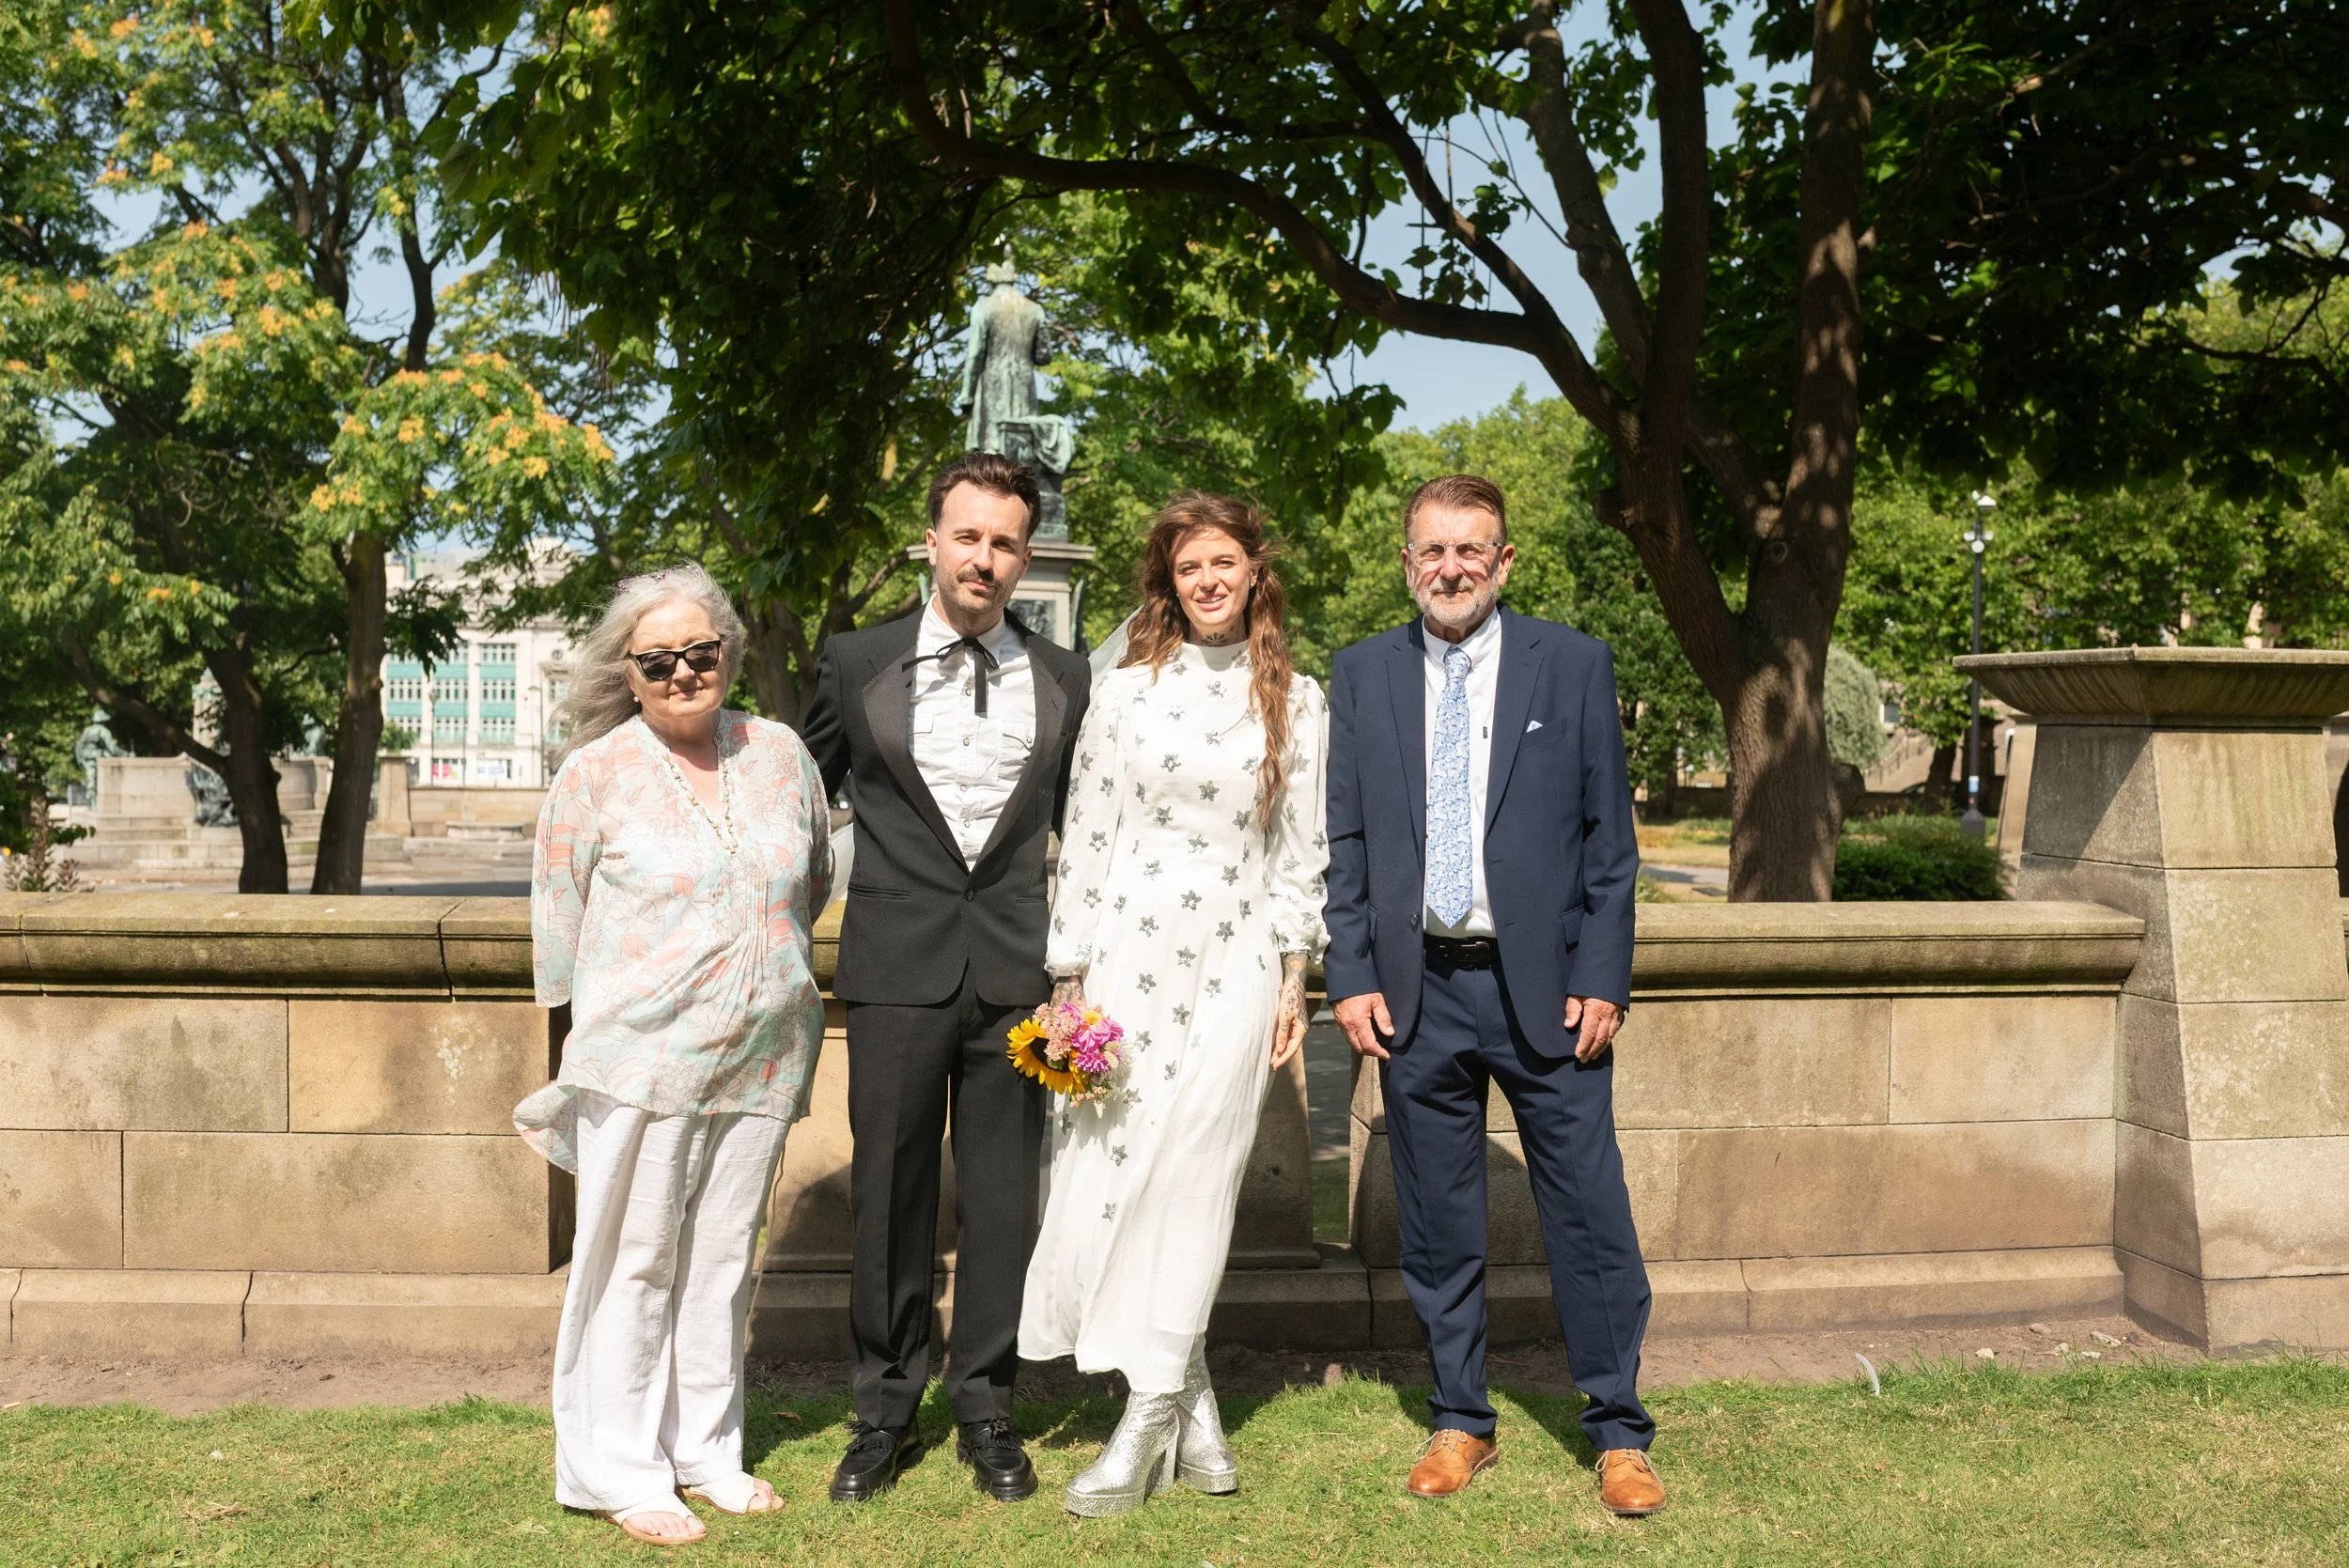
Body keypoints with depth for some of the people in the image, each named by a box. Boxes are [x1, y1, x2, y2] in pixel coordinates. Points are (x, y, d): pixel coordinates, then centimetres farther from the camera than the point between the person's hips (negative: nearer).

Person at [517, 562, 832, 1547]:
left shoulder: (780, 755, 6)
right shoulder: (595, 775, -5)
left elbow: (813, 883, 20)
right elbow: (560, 920, 2)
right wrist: (597, 1035, 6)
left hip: (762, 1058, 4)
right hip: (642, 1056, -4)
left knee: (723, 1255, 12)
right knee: (634, 1260, 2)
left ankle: (705, 1447, 25)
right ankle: (620, 1471, 13)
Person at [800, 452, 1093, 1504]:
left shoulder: (1063, 679, 8)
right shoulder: (857, 665, 4)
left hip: (1018, 973, 1)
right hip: (897, 970, -1)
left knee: (1003, 1195, 6)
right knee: (889, 1194, 5)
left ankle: (986, 1410, 21)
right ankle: (885, 1411, 21)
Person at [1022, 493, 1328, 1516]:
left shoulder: (1297, 701, 5)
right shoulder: (1127, 691, 3)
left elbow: (1303, 847, 7)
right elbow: (1086, 835, 3)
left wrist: (1293, 975, 2)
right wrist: (1070, 978, 0)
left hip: (1235, 960, 0)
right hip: (1129, 945, 1)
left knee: (1191, 1178, -3)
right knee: (1104, 1168, -1)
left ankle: (1148, 1425, 6)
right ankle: (1193, 1417, 14)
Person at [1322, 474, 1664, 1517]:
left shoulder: (1574, 666, 2)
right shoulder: (1362, 676, 7)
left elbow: (1608, 836, 1)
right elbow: (1344, 844, 8)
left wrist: (1601, 980, -5)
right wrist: (1351, 979, 0)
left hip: (1545, 989, -2)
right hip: (1415, 993, 2)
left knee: (1591, 1221, 1)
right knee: (1437, 1229, 10)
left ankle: (1618, 1432, 15)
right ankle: (1460, 1422, 24)